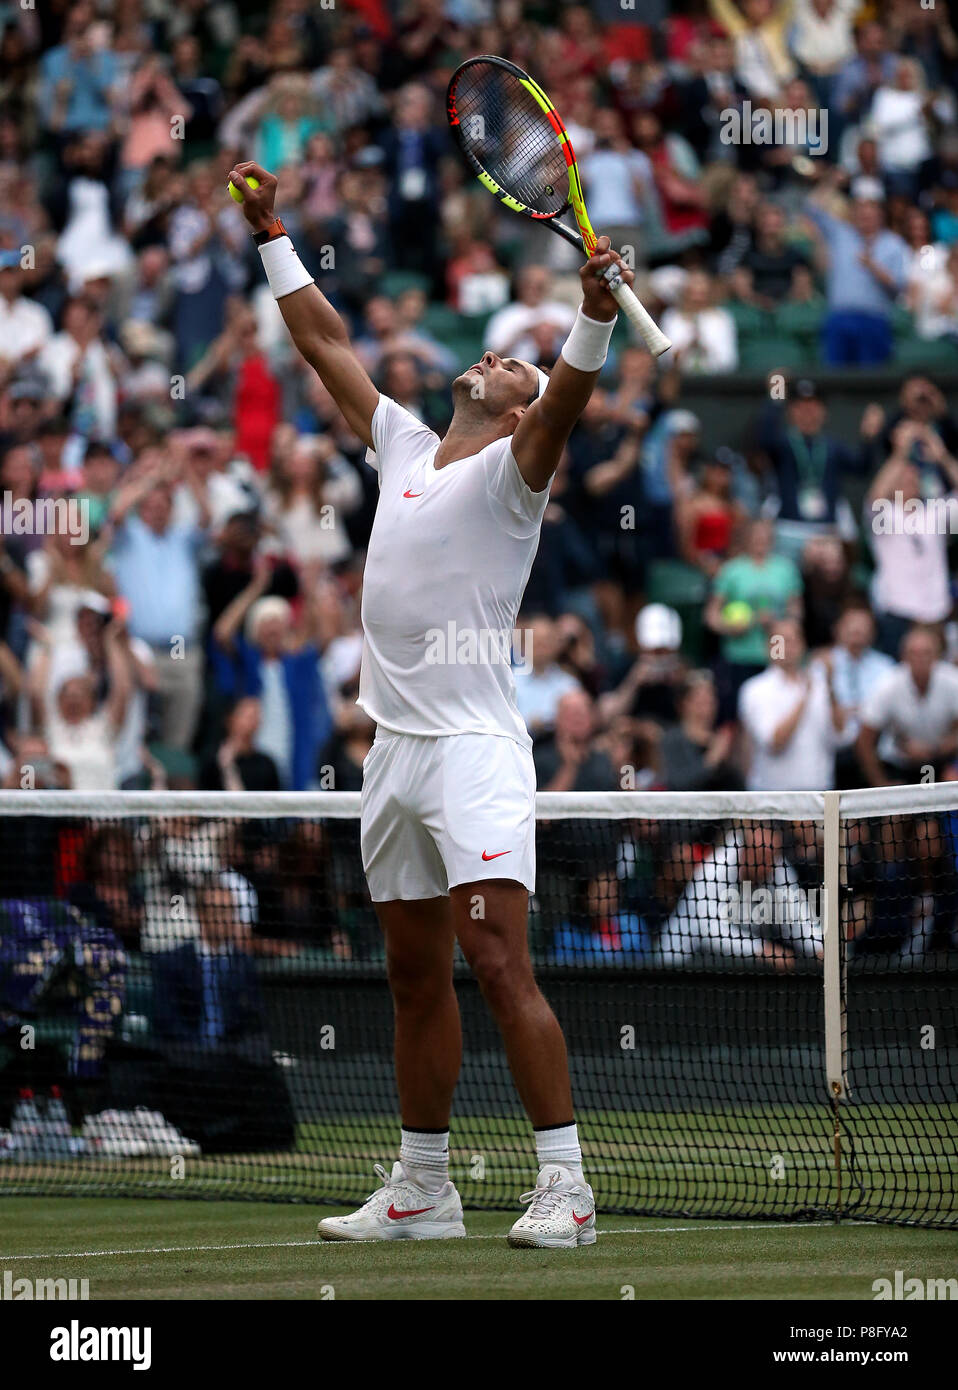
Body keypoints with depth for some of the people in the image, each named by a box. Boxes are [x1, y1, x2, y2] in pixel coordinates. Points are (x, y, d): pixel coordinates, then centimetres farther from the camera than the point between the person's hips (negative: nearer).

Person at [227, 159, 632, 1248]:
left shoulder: (510, 468, -2)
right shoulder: (403, 448, 17)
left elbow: (568, 398, -22)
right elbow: (324, 342, 25)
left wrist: (596, 311, -38)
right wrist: (269, 234, 26)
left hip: (473, 743, -7)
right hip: (394, 744, 7)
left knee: (498, 964, -15)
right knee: (416, 976, 11)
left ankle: (564, 1187, -17)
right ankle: (421, 1190, 17)